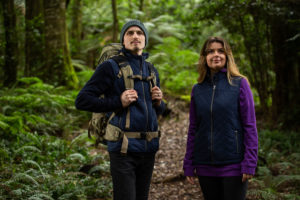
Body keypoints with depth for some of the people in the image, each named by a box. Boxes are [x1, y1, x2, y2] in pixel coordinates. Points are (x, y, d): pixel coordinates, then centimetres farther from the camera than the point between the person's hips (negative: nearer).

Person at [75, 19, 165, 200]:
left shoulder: (152, 70, 16)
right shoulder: (111, 67, -3)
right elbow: (82, 101, -8)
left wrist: (159, 102, 3)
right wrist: (118, 102, -16)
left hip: (148, 148, 6)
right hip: (124, 149, -6)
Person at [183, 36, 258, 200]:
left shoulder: (240, 84, -3)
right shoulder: (197, 90, 7)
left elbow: (250, 126, -5)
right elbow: (193, 129, 11)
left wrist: (249, 162, -11)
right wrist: (188, 165, 7)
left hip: (233, 165, -3)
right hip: (205, 167, 3)